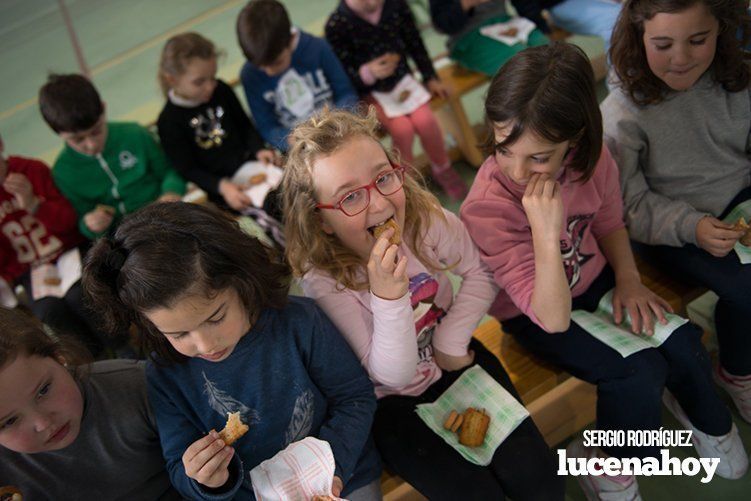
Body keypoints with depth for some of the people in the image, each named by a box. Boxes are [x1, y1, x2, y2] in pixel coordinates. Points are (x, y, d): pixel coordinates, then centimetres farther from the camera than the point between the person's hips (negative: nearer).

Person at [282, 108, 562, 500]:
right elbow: (395, 375, -26)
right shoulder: (324, 281, -27)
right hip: (393, 401, -3)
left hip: (454, 364, 3)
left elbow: (480, 273, 1)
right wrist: (387, 298, -41)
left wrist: (451, 341, -9)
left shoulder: (425, 218, -18)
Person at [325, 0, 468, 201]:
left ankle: (442, 169, 9)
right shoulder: (336, 24, -18)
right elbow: (344, 76, -15)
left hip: (402, 78, 3)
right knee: (402, 128, -25)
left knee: (424, 120, -20)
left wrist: (430, 77, 8)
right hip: (371, 91, -3)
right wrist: (368, 73, -34)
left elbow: (415, 43, 7)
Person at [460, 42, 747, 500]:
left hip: (593, 279, 5)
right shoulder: (487, 209, -33)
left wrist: (628, 280, -10)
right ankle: (608, 463, 10)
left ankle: (708, 420, 26)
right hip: (533, 316, -5)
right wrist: (545, 232, -45)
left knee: (682, 341, -8)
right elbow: (553, 318, -32)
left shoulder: (593, 157, -19)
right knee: (636, 374, -20)